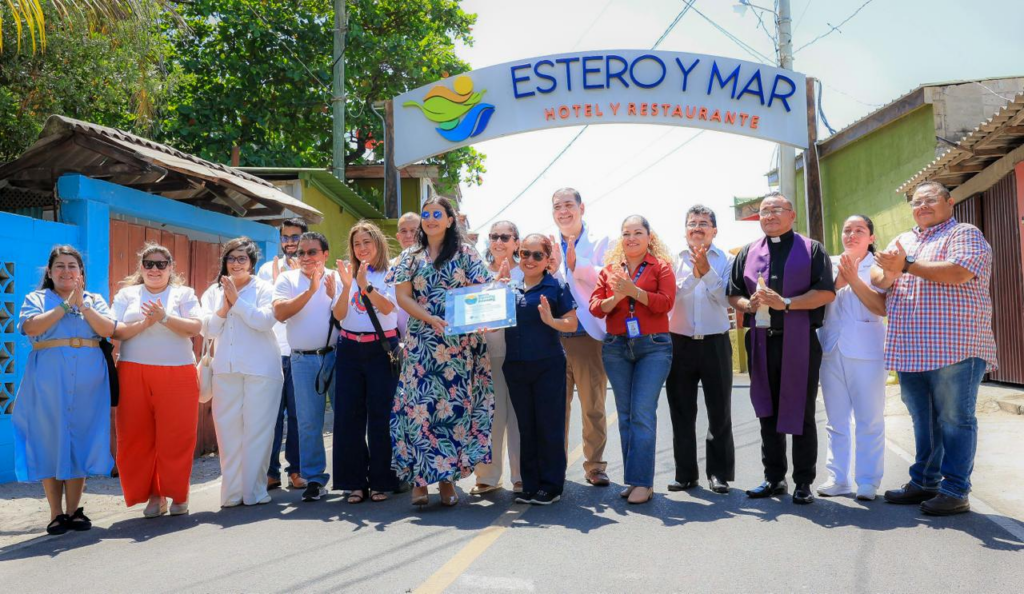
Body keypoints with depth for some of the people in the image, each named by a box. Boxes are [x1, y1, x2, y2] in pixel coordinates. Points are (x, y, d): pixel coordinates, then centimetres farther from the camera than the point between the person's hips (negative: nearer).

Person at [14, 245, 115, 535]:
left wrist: (83, 305, -10)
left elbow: (108, 330, -2)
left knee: (80, 440, 1)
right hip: (48, 380, -1)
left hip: (88, 381, 1)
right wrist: (65, 305, -10)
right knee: (50, 441, -1)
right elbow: (31, 327, -9)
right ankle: (56, 513, 7)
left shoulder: (94, 299, 15)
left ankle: (74, 510, 10)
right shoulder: (36, 298, 10)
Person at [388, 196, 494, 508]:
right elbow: (402, 296, 3)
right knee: (419, 403, -5)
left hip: (459, 341, -1)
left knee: (455, 403, 0)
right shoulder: (411, 256, 11)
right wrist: (430, 318, -13)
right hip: (421, 342, 1)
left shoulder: (465, 253, 7)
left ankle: (448, 475, 8)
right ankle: (419, 476, 1)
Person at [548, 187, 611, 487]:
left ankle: (595, 465, 15)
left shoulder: (600, 242, 5)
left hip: (589, 336, -2)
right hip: (555, 337, 2)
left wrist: (576, 264, -19)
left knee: (594, 407, 4)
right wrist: (551, 268, -12)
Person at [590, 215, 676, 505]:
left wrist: (633, 291, -17)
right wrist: (615, 298, -13)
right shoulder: (609, 269, 12)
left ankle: (642, 482, -6)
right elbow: (595, 307, 5)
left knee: (642, 413, -11)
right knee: (625, 414, 5)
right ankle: (636, 479, 13)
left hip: (653, 347, -4)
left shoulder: (661, 267, 3)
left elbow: (666, 302, -10)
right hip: (616, 347, 4)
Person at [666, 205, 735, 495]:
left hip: (715, 343, -1)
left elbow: (727, 299, -9)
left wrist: (707, 272, -19)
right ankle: (685, 473, 18)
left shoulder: (725, 260, 2)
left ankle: (719, 473, 15)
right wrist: (693, 275, -21)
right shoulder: (676, 259, 5)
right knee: (682, 412, 8)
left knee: (719, 412, 4)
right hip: (680, 343, 2)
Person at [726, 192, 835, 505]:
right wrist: (749, 304, -7)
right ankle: (774, 478, 19)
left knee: (801, 413, 0)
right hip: (761, 342, 4)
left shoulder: (811, 249, 4)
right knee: (767, 412, 9)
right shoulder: (748, 253, 16)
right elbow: (733, 294, 15)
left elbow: (826, 292, -6)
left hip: (800, 341, -4)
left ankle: (803, 482, 9)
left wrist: (785, 303, -16)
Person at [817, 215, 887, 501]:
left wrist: (853, 279, -15)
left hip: (865, 351, -4)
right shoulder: (830, 264, 12)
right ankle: (838, 477, 16)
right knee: (836, 421, 9)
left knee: (869, 421, 0)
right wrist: (837, 282, -12)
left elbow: (882, 308, -10)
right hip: (831, 350, 4)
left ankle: (868, 481, 6)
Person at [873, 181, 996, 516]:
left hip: (954, 348, -6)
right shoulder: (903, 240, 21)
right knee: (923, 421, 13)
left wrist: (906, 266, -11)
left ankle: (955, 492, 4)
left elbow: (958, 273, -18)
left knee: (954, 420, -2)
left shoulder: (965, 235, 0)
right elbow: (877, 278, 11)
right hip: (910, 350, 7)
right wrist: (888, 271, -13)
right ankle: (923, 483, 21)